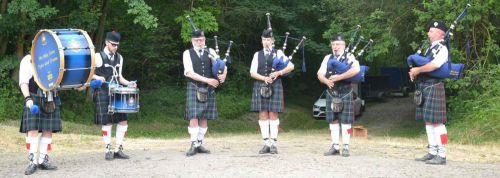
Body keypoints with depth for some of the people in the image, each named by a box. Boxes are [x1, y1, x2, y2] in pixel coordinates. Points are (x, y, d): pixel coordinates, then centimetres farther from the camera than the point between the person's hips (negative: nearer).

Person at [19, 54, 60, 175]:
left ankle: (43, 160, 11)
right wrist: (28, 98, -19)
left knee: (48, 131, 4)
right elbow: (23, 82, -7)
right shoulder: (28, 60, -1)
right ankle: (32, 162, -4)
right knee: (32, 130, -8)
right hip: (34, 101, -5)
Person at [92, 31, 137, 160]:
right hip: (103, 93, -5)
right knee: (107, 122, -4)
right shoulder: (98, 57, -2)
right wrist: (97, 77, -22)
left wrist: (128, 83, 4)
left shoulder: (119, 58, 15)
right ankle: (108, 150, 6)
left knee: (123, 120, 0)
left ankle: (118, 150, 8)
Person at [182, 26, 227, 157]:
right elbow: (189, 73, -11)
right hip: (194, 88, -3)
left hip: (209, 89, 3)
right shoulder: (187, 54, 0)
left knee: (204, 117, 5)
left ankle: (200, 144, 12)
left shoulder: (210, 52, 10)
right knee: (194, 117, -10)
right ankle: (194, 145, -6)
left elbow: (223, 65, 10)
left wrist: (223, 75, -14)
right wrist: (208, 80, -18)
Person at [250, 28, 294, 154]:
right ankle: (266, 144, 4)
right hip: (260, 86, 2)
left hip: (274, 87, -2)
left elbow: (291, 66, 0)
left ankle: (274, 144, -3)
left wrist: (279, 73, -13)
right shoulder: (257, 55, 11)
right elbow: (252, 72, 3)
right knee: (263, 115, 0)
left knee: (273, 114, -5)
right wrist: (264, 78, -12)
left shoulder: (278, 53, 7)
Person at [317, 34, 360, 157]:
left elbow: (356, 69, -21)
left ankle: (346, 147, 3)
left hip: (345, 93, -4)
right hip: (331, 93, 4)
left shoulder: (349, 57, -2)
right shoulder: (328, 58, 12)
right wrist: (327, 81, -15)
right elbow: (320, 74, 7)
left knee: (346, 121, -2)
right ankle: (335, 147, 12)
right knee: (333, 120, 6)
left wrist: (339, 77, -23)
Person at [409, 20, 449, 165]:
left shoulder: (442, 48, -8)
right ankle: (432, 153, 16)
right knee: (428, 121, 11)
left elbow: (434, 65, -24)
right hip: (424, 88, 9)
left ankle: (441, 156, -9)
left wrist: (418, 70, -12)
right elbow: (423, 66, 21)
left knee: (436, 121, -10)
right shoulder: (431, 48, 20)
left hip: (433, 87, -9)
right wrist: (414, 72, 1)